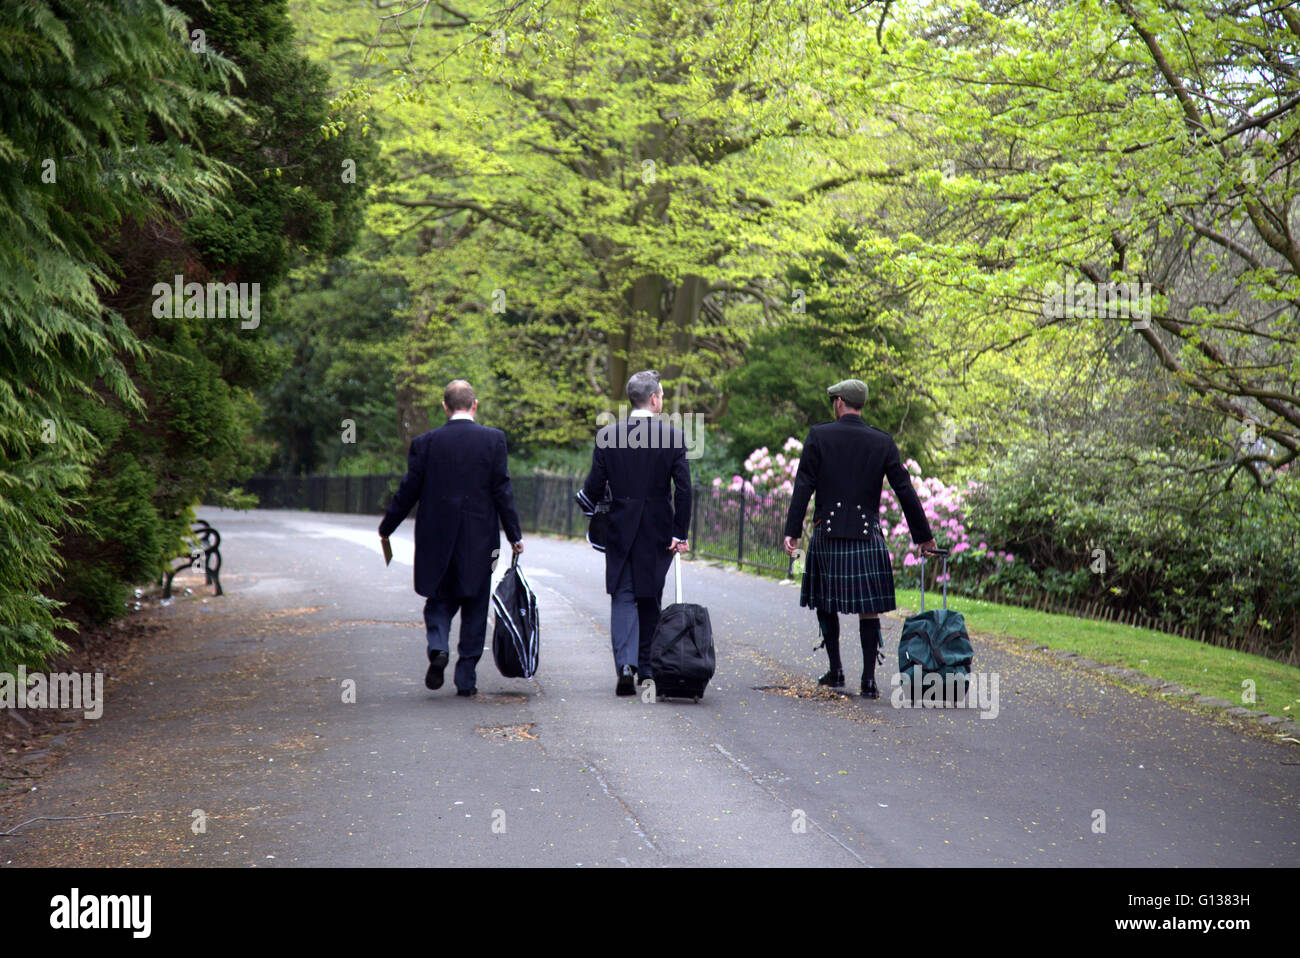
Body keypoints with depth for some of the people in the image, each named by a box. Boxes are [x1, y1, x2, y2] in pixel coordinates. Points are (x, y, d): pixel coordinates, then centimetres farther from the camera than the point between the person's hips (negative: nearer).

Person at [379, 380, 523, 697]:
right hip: (479, 540, -1)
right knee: (474, 606, 9)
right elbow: (502, 491, -6)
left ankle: (438, 647, -13)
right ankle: (466, 679, 10)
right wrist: (514, 536, 2)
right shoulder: (493, 439, -5)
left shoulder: (425, 442, -3)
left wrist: (386, 528, 15)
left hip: (436, 538, 1)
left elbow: (408, 491, 1)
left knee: (439, 599, 15)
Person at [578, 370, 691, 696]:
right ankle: (646, 669, 20)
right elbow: (683, 489, -9)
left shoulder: (607, 436, -4)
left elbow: (594, 486, -4)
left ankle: (625, 665, -17)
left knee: (623, 598, 1)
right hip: (658, 530, 0)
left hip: (621, 529, 0)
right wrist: (680, 533, -4)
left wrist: (588, 505, 18)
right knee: (650, 598, 13)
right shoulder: (673, 436, -6)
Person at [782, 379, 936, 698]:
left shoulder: (818, 435, -1)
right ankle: (869, 679, 1)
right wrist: (923, 537, 11)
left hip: (827, 533, 0)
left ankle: (835, 671, 17)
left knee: (825, 602, 16)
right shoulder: (883, 442, 3)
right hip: (867, 535, 1)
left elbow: (803, 486, -6)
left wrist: (792, 531, -6)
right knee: (869, 609, 4)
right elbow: (905, 491, 4)